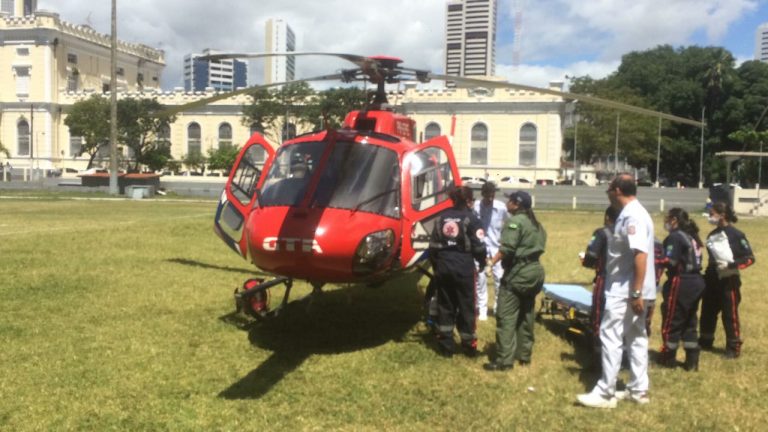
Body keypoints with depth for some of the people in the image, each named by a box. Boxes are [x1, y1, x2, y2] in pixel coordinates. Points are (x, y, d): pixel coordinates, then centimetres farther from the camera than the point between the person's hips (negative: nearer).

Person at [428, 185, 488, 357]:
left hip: (443, 267, 4)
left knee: (445, 306, 11)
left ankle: (446, 347, 15)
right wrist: (482, 262, 10)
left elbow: (433, 245, 7)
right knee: (466, 307, 7)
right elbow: (478, 246, -9)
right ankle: (469, 346, 16)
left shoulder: (442, 216, 8)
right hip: (463, 268, -4)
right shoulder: (470, 218, -6)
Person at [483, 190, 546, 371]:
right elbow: (538, 246, 16)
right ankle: (524, 355, 25)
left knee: (506, 316, -7)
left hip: (517, 273, -10)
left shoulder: (515, 221, -12)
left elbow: (507, 248, -23)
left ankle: (504, 360, -9)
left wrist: (492, 262, -19)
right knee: (526, 315, 17)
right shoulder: (536, 224, 17)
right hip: (535, 271, 10)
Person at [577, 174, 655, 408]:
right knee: (636, 337, 14)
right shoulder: (632, 213, 12)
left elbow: (641, 255, -26)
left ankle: (605, 393, 1)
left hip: (625, 290, -10)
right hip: (629, 289, 10)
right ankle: (638, 390, 23)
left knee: (610, 335, -6)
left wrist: (636, 293, -27)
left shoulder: (632, 216, -19)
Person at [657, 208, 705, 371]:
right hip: (696, 282, 9)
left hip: (682, 283, -9)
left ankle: (668, 358, 14)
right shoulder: (691, 236, 15)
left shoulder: (674, 237, -12)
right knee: (689, 322, 14)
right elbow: (691, 259, 11)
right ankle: (692, 361, 18)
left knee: (672, 321, 4)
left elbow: (670, 262, -21)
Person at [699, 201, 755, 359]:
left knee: (730, 315, 1)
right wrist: (707, 274, 13)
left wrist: (731, 265, -23)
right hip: (712, 280, 7)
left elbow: (750, 258, -12)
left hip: (729, 281, -7)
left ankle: (734, 348, 14)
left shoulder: (736, 234, -12)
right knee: (707, 313, 14)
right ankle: (705, 342, 28)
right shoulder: (712, 235, 9)